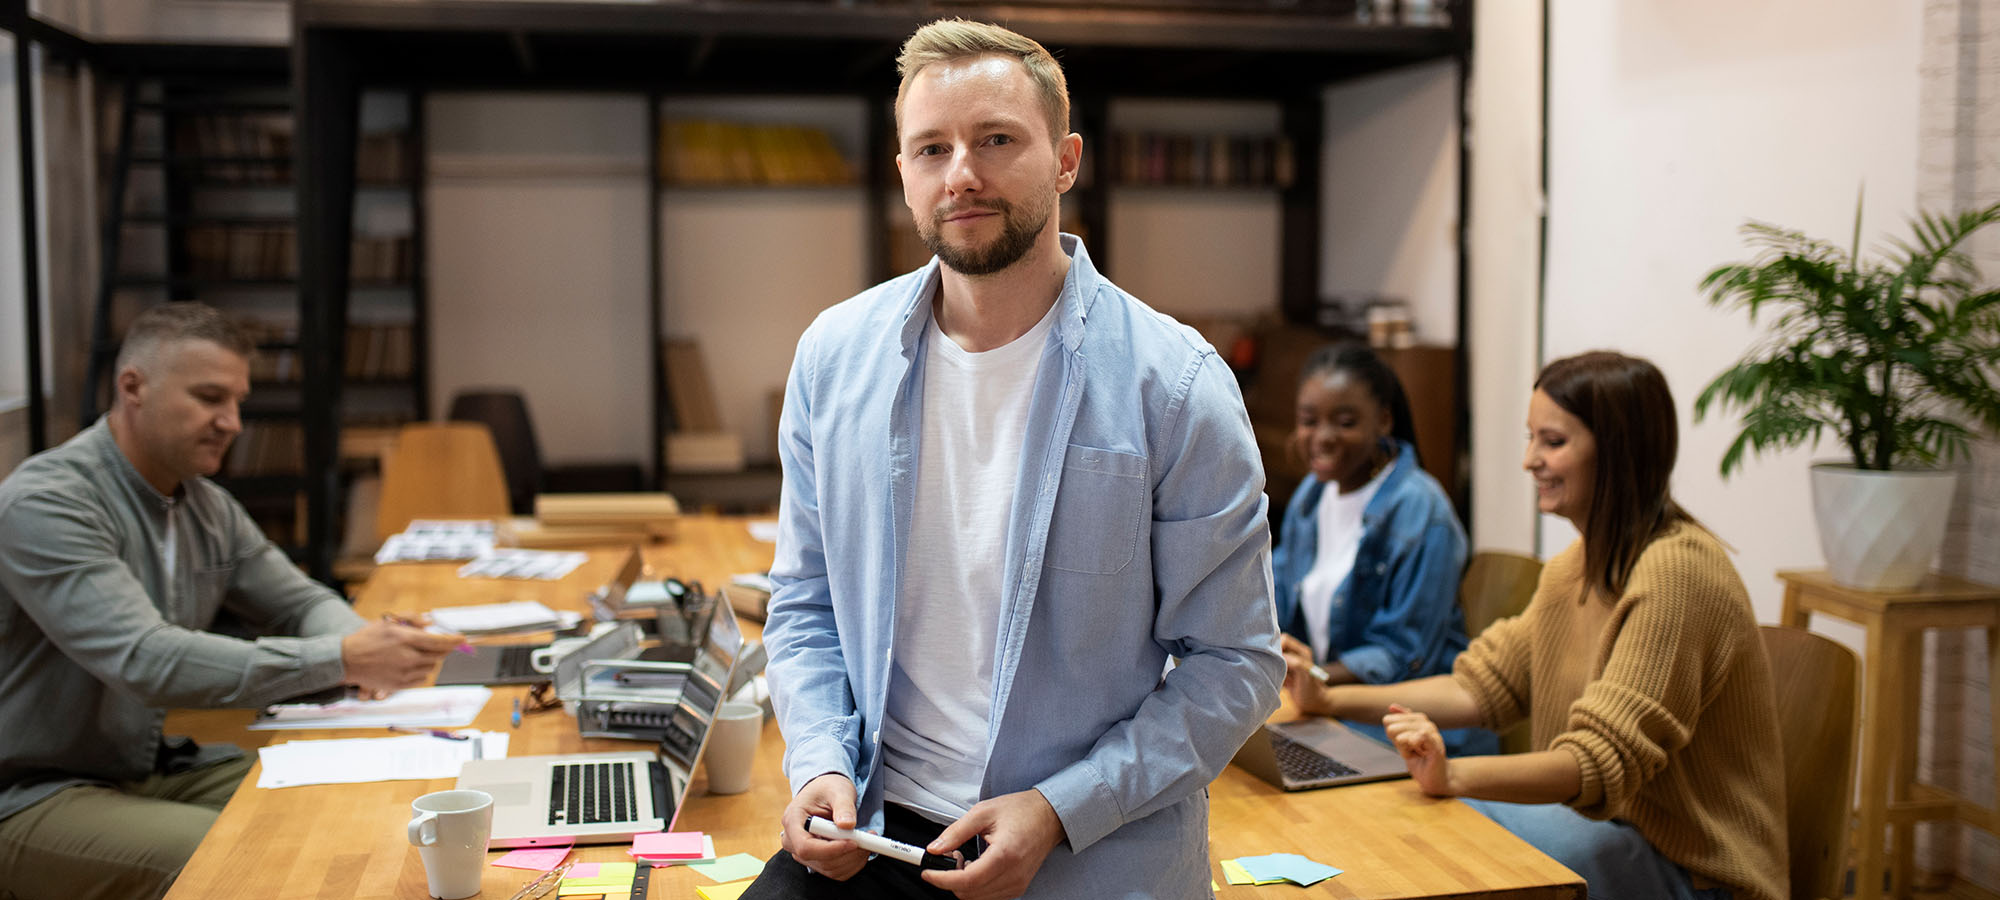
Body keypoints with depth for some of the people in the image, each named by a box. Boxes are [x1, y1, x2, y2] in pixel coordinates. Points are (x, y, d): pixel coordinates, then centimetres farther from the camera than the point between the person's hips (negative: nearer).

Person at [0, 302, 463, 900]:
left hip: (166, 769, 7)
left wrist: (361, 645, -13)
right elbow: (145, 660, -31)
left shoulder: (207, 507, 6)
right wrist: (341, 660, -35)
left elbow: (304, 603, 14)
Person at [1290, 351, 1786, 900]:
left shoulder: (1677, 571, -21)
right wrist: (1331, 699, -2)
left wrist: (1455, 777, -42)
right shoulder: (1572, 570, 9)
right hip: (1614, 831, 8)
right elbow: (1483, 686, 8)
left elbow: (1605, 760, -28)